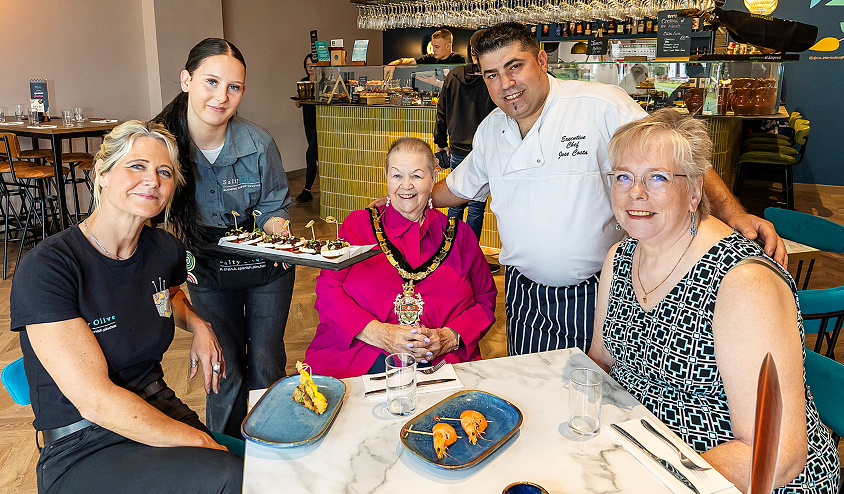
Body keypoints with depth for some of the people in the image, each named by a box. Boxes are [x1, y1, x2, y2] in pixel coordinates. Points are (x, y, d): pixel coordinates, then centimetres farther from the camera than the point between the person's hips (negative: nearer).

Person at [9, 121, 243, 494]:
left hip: (160, 411, 6)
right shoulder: (44, 269, -17)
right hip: (81, 450, -5)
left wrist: (198, 324, 6)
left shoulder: (165, 250, 2)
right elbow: (94, 400, -22)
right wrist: (201, 442, -22)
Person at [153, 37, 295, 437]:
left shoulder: (258, 143, -19)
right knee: (226, 371, 7)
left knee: (266, 367, 8)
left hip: (266, 269, 0)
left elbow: (274, 206, -4)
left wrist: (277, 228, -26)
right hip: (208, 272, 0)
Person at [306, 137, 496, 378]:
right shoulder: (357, 224, 6)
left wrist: (449, 338, -14)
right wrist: (379, 334, -18)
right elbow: (328, 290, -2)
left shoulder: (459, 234, 8)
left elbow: (485, 301, 7)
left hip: (437, 364, -1)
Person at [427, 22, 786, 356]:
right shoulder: (490, 130, 5)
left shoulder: (602, 106, -14)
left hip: (598, 296, -4)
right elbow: (458, 188, 21)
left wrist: (734, 215, -29)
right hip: (525, 296, 4)